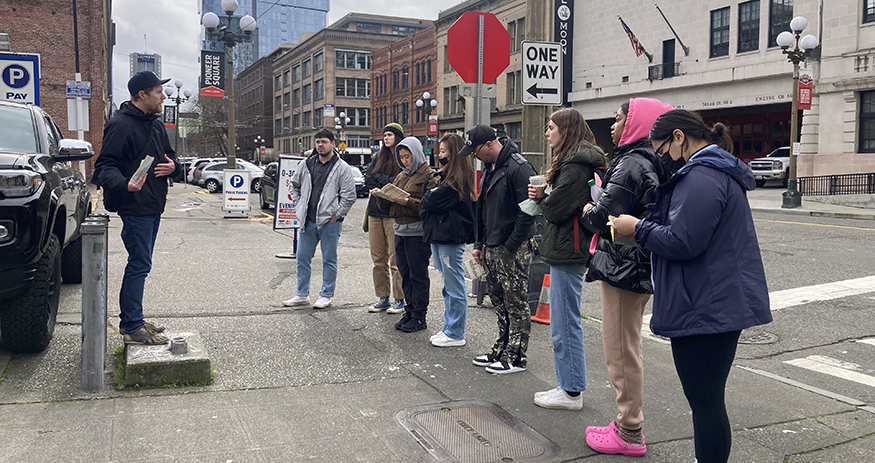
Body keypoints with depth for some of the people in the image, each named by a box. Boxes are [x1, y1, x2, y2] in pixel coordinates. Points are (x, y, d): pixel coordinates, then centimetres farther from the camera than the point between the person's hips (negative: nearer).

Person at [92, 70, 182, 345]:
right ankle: (132, 328, 0)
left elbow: (169, 156, 26)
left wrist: (173, 166, 1)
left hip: (153, 208, 10)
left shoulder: (155, 124, 16)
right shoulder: (121, 125, -13)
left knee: (139, 265, 15)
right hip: (135, 208, -9)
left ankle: (130, 320, 26)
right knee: (139, 265, -7)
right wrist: (124, 184, -36)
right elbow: (105, 165, -16)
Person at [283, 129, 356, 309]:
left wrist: (337, 215, -10)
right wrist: (298, 208, 11)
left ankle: (326, 295, 16)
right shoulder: (306, 164, 8)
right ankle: (302, 295, 22)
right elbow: (295, 186, 21)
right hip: (308, 221, 5)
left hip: (329, 222, -5)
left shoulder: (342, 168, -5)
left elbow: (349, 196, -7)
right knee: (302, 258, 10)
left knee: (329, 260, 4)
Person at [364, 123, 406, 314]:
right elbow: (368, 181, 6)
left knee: (396, 259, -4)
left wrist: (380, 178, -7)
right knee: (378, 259, 9)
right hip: (375, 212, 6)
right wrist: (389, 182, -7)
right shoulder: (378, 158, 16)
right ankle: (382, 298, 18)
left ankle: (399, 300, 5)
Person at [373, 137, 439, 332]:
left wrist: (408, 201, -23)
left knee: (418, 274, -1)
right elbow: (388, 206, 17)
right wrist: (381, 196, -2)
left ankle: (419, 316, 7)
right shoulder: (400, 177, 18)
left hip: (418, 233, -7)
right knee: (405, 274, 12)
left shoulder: (429, 176, -6)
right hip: (400, 231, 7)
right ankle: (409, 311, 22)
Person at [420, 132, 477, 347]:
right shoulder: (447, 174, 16)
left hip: (451, 238, -10)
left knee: (455, 287, -1)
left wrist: (426, 196, 2)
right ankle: (450, 328, 26)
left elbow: (433, 201, -17)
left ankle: (455, 334, 7)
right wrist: (430, 196, -4)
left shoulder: (457, 178, -16)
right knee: (449, 286, 16)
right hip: (441, 235, 10)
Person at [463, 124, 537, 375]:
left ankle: (516, 356, 9)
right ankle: (501, 348, 27)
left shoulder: (519, 168, -17)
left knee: (516, 303, 1)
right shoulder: (489, 168, 13)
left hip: (513, 250, -9)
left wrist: (510, 247, -18)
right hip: (492, 248, 9)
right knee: (499, 302, 16)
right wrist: (480, 244, 15)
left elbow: (527, 213, -20)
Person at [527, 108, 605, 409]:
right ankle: (568, 386, 26)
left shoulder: (575, 166, -16)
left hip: (567, 251, -11)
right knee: (565, 323, 16)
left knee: (565, 325, -2)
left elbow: (556, 209, -20)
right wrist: (543, 196, -1)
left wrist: (541, 198, 0)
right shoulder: (580, 161, 17)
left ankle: (571, 392, 8)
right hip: (568, 250, 11)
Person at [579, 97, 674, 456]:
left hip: (623, 268, -10)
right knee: (627, 350, 19)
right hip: (640, 267, 11)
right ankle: (628, 423, 31)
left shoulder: (631, 164, -18)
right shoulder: (648, 163, 13)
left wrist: (586, 211, -1)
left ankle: (629, 435, 10)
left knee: (621, 352, 0)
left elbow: (602, 217, -22)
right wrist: (597, 209, 6)